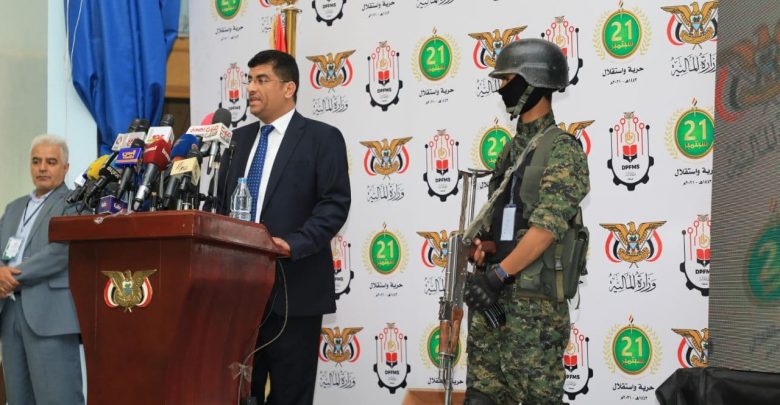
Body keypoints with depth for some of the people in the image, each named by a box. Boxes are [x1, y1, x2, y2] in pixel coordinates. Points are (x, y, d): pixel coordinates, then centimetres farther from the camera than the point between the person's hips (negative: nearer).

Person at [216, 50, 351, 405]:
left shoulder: (321, 138, 0)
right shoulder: (239, 139, 17)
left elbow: (335, 204, -9)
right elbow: (224, 201, 19)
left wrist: (293, 244, -21)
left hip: (293, 287, -5)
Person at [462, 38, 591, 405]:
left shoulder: (563, 150, -8)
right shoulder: (511, 149, 18)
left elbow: (547, 227, -18)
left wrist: (498, 274, -24)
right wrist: (485, 246, -1)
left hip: (534, 300, -8)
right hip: (491, 293, 8)